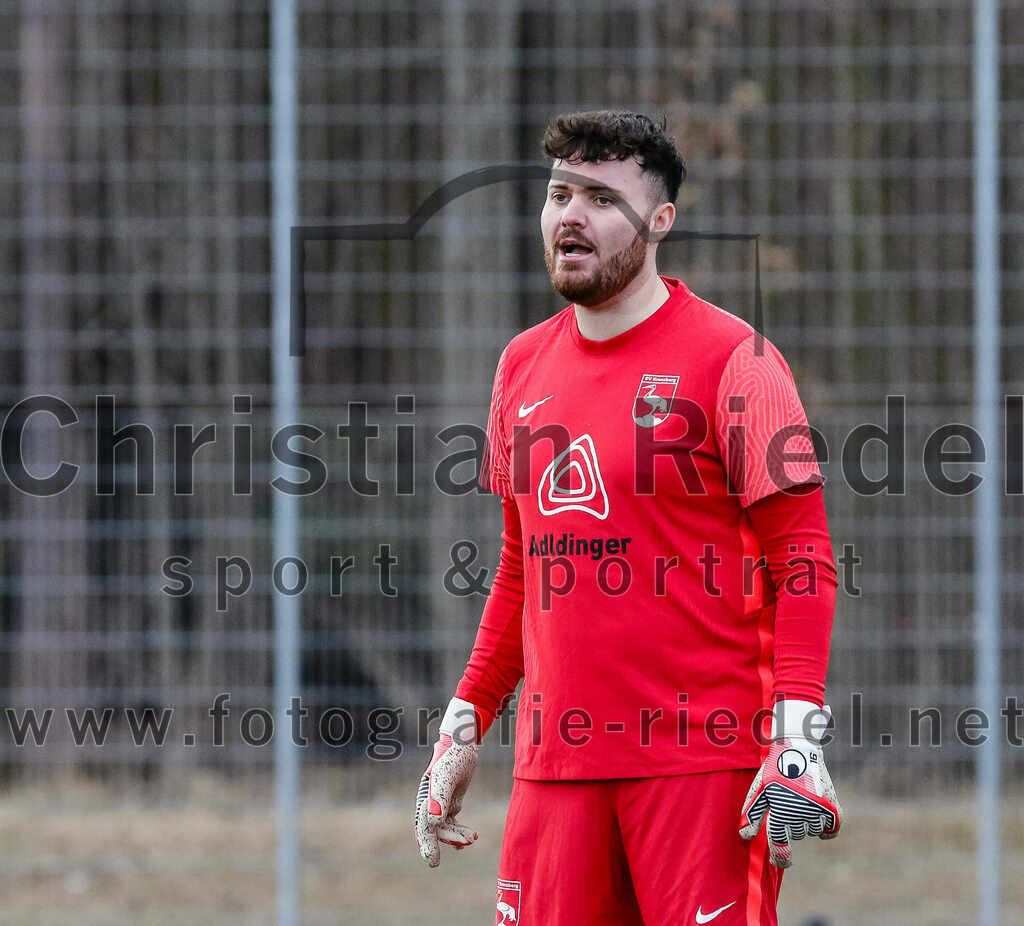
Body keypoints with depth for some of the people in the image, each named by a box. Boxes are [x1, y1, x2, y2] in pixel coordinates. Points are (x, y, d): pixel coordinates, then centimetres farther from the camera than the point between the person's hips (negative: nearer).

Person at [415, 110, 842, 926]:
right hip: (554, 761, 5)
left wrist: (800, 735, -17)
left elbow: (802, 559, -7)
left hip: (703, 758, -5)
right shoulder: (523, 367, 15)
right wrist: (466, 723, 19)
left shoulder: (731, 359, -4)